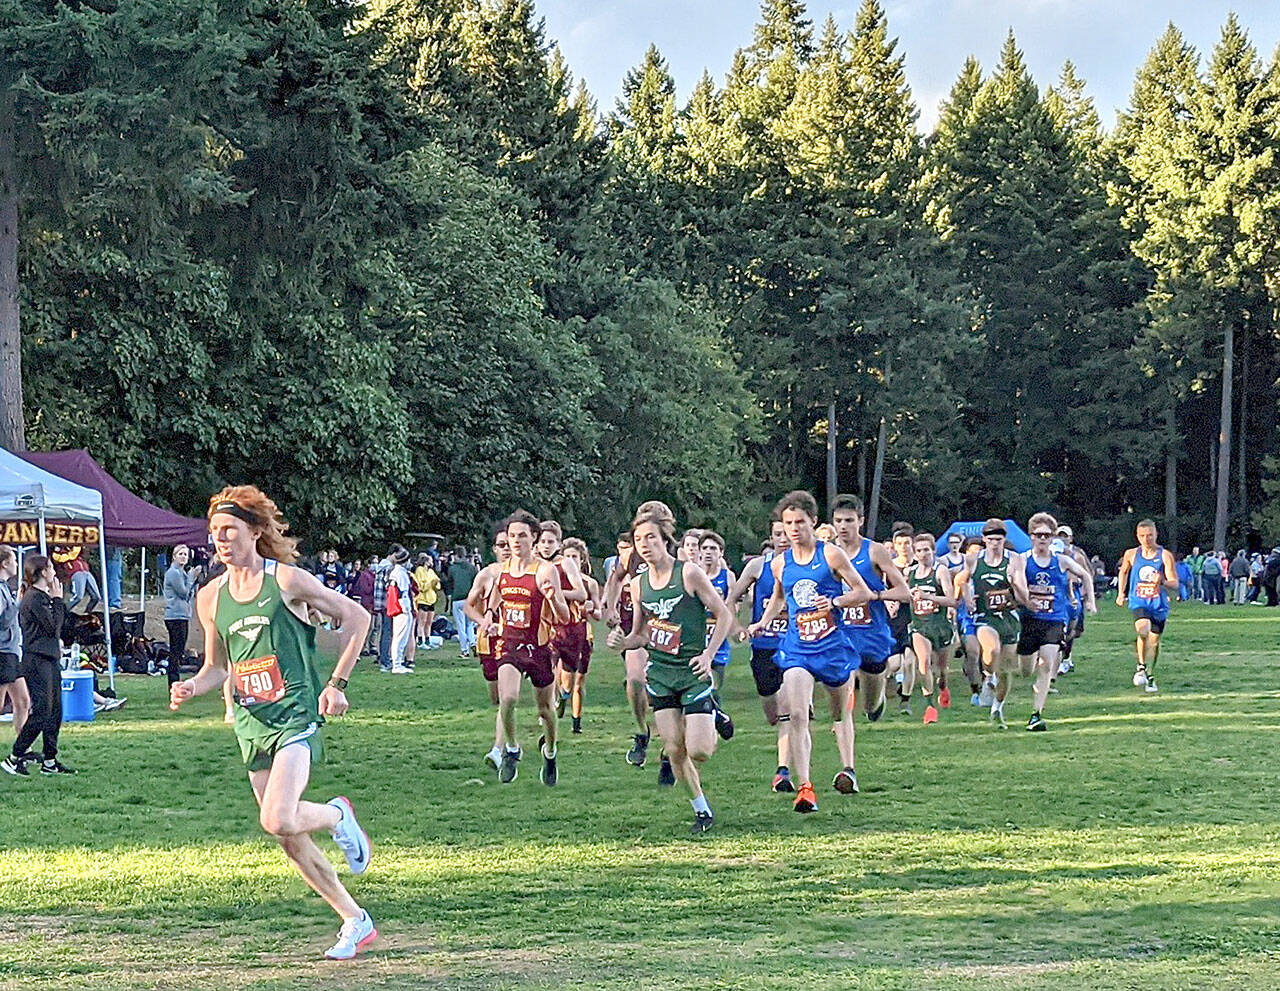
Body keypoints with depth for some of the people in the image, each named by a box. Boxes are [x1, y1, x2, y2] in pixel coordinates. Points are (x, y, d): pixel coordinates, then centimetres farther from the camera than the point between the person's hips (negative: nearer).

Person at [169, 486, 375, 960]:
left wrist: (337, 683, -5)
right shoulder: (211, 597, 8)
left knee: (279, 821, -25)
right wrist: (189, 688, -2)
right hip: (251, 724, 6)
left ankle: (337, 815, 7)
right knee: (291, 842, 6)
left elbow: (357, 618, 1)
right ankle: (355, 921, 20)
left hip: (297, 716, -6)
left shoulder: (287, 581, -7)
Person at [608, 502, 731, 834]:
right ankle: (702, 810, 16)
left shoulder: (689, 573, -9)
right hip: (660, 673, 4)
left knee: (698, 750, -12)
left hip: (693, 671, -4)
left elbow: (723, 614, -4)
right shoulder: (638, 584, 5)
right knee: (674, 750, 0)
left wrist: (708, 654, -12)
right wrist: (622, 642, -7)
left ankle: (716, 728, 24)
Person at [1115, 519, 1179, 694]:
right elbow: (1123, 571, 25)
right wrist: (1121, 593, 21)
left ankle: (1150, 676, 30)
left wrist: (1162, 582, -30)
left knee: (1154, 641, 8)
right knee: (1143, 630, -29)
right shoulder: (1131, 554, 3)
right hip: (1138, 602, 0)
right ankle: (1141, 666, -11)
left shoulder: (1165, 556, -5)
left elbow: (1175, 584, -10)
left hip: (1159, 605, 0)